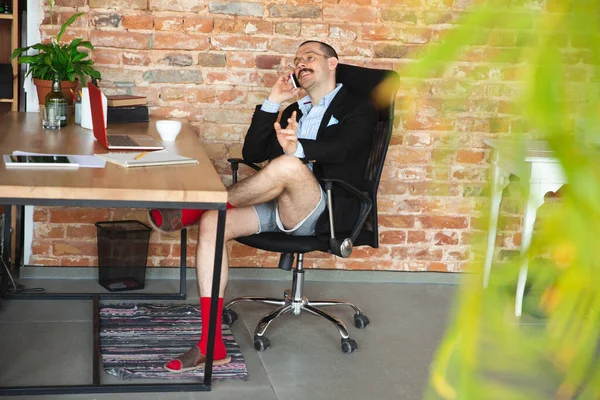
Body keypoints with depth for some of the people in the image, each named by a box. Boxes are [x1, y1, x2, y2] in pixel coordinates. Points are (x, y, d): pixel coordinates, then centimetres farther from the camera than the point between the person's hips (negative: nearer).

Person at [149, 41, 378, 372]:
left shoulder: (358, 109, 7)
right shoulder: (293, 111, 28)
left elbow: (339, 147, -16)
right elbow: (252, 154, 17)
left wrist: (299, 149, -37)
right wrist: (272, 103, 9)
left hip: (325, 210, -6)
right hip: (279, 207, 6)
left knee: (288, 165, -36)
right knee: (212, 223, -18)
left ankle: (195, 209, -17)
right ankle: (211, 345, -22)